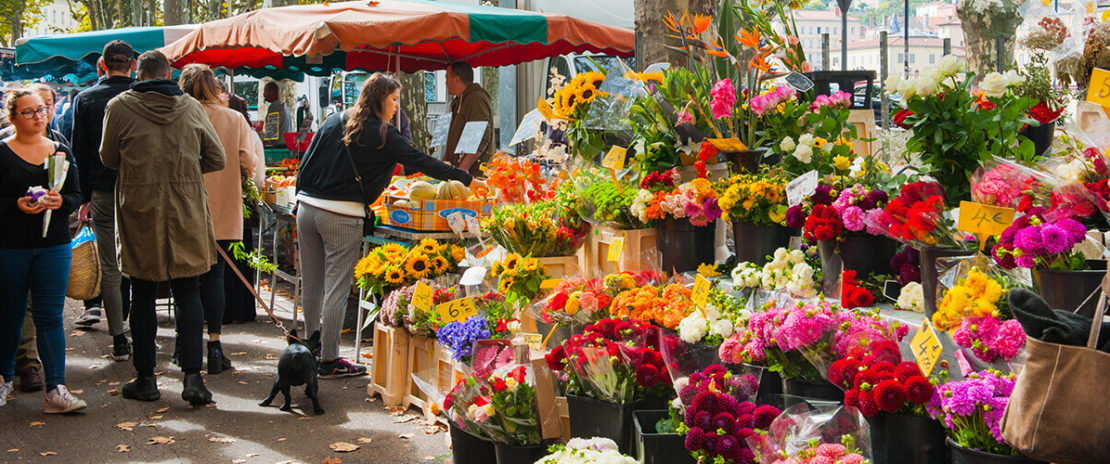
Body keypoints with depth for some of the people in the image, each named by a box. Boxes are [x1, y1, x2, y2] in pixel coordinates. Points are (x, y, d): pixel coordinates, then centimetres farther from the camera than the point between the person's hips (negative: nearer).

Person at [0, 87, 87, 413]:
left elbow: (76, 196, 9)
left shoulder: (60, 152, 9)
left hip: (53, 245, 2)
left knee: (50, 316, -3)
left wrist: (61, 201, -11)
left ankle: (56, 389, -6)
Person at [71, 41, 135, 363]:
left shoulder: (85, 99, 0)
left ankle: (119, 340, 5)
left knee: (110, 268, 4)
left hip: (103, 192, 0)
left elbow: (80, 152, 1)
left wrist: (86, 197, 7)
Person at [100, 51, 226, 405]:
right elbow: (217, 159, 5)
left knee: (143, 296, 9)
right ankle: (193, 376, -2)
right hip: (186, 213, 1)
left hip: (138, 211, -1)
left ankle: (145, 379, 15)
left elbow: (108, 159, 7)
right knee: (188, 294, 6)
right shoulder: (191, 107, 1)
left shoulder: (120, 107, -4)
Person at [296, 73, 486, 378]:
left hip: (307, 207, 7)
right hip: (341, 216, -7)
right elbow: (420, 162, -6)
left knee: (312, 284, 15)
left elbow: (307, 161, 15)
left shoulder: (334, 121, 13)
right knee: (336, 289, -1)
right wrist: (467, 180, 0)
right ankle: (329, 360, 4)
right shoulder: (380, 134, -7)